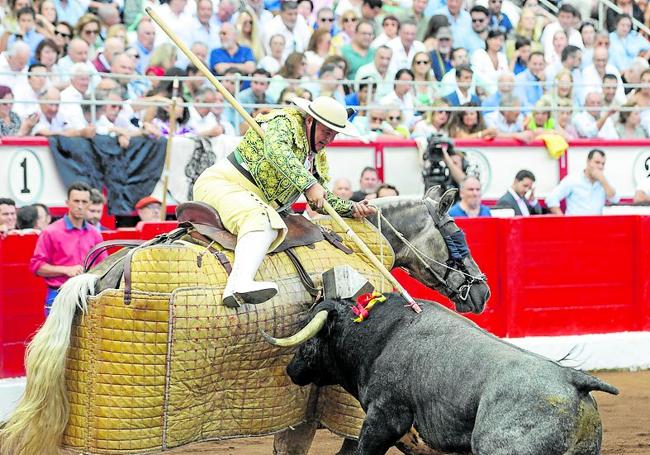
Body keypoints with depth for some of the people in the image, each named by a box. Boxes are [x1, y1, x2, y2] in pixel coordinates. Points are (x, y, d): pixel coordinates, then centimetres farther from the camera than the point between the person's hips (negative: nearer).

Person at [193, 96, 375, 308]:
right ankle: (240, 283, -59)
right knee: (262, 218, -34)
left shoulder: (317, 158, 21)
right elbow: (276, 151, -28)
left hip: (255, 202, 10)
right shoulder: (284, 122, -6)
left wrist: (351, 208, 10)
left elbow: (320, 200, 27)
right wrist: (309, 184, -35)